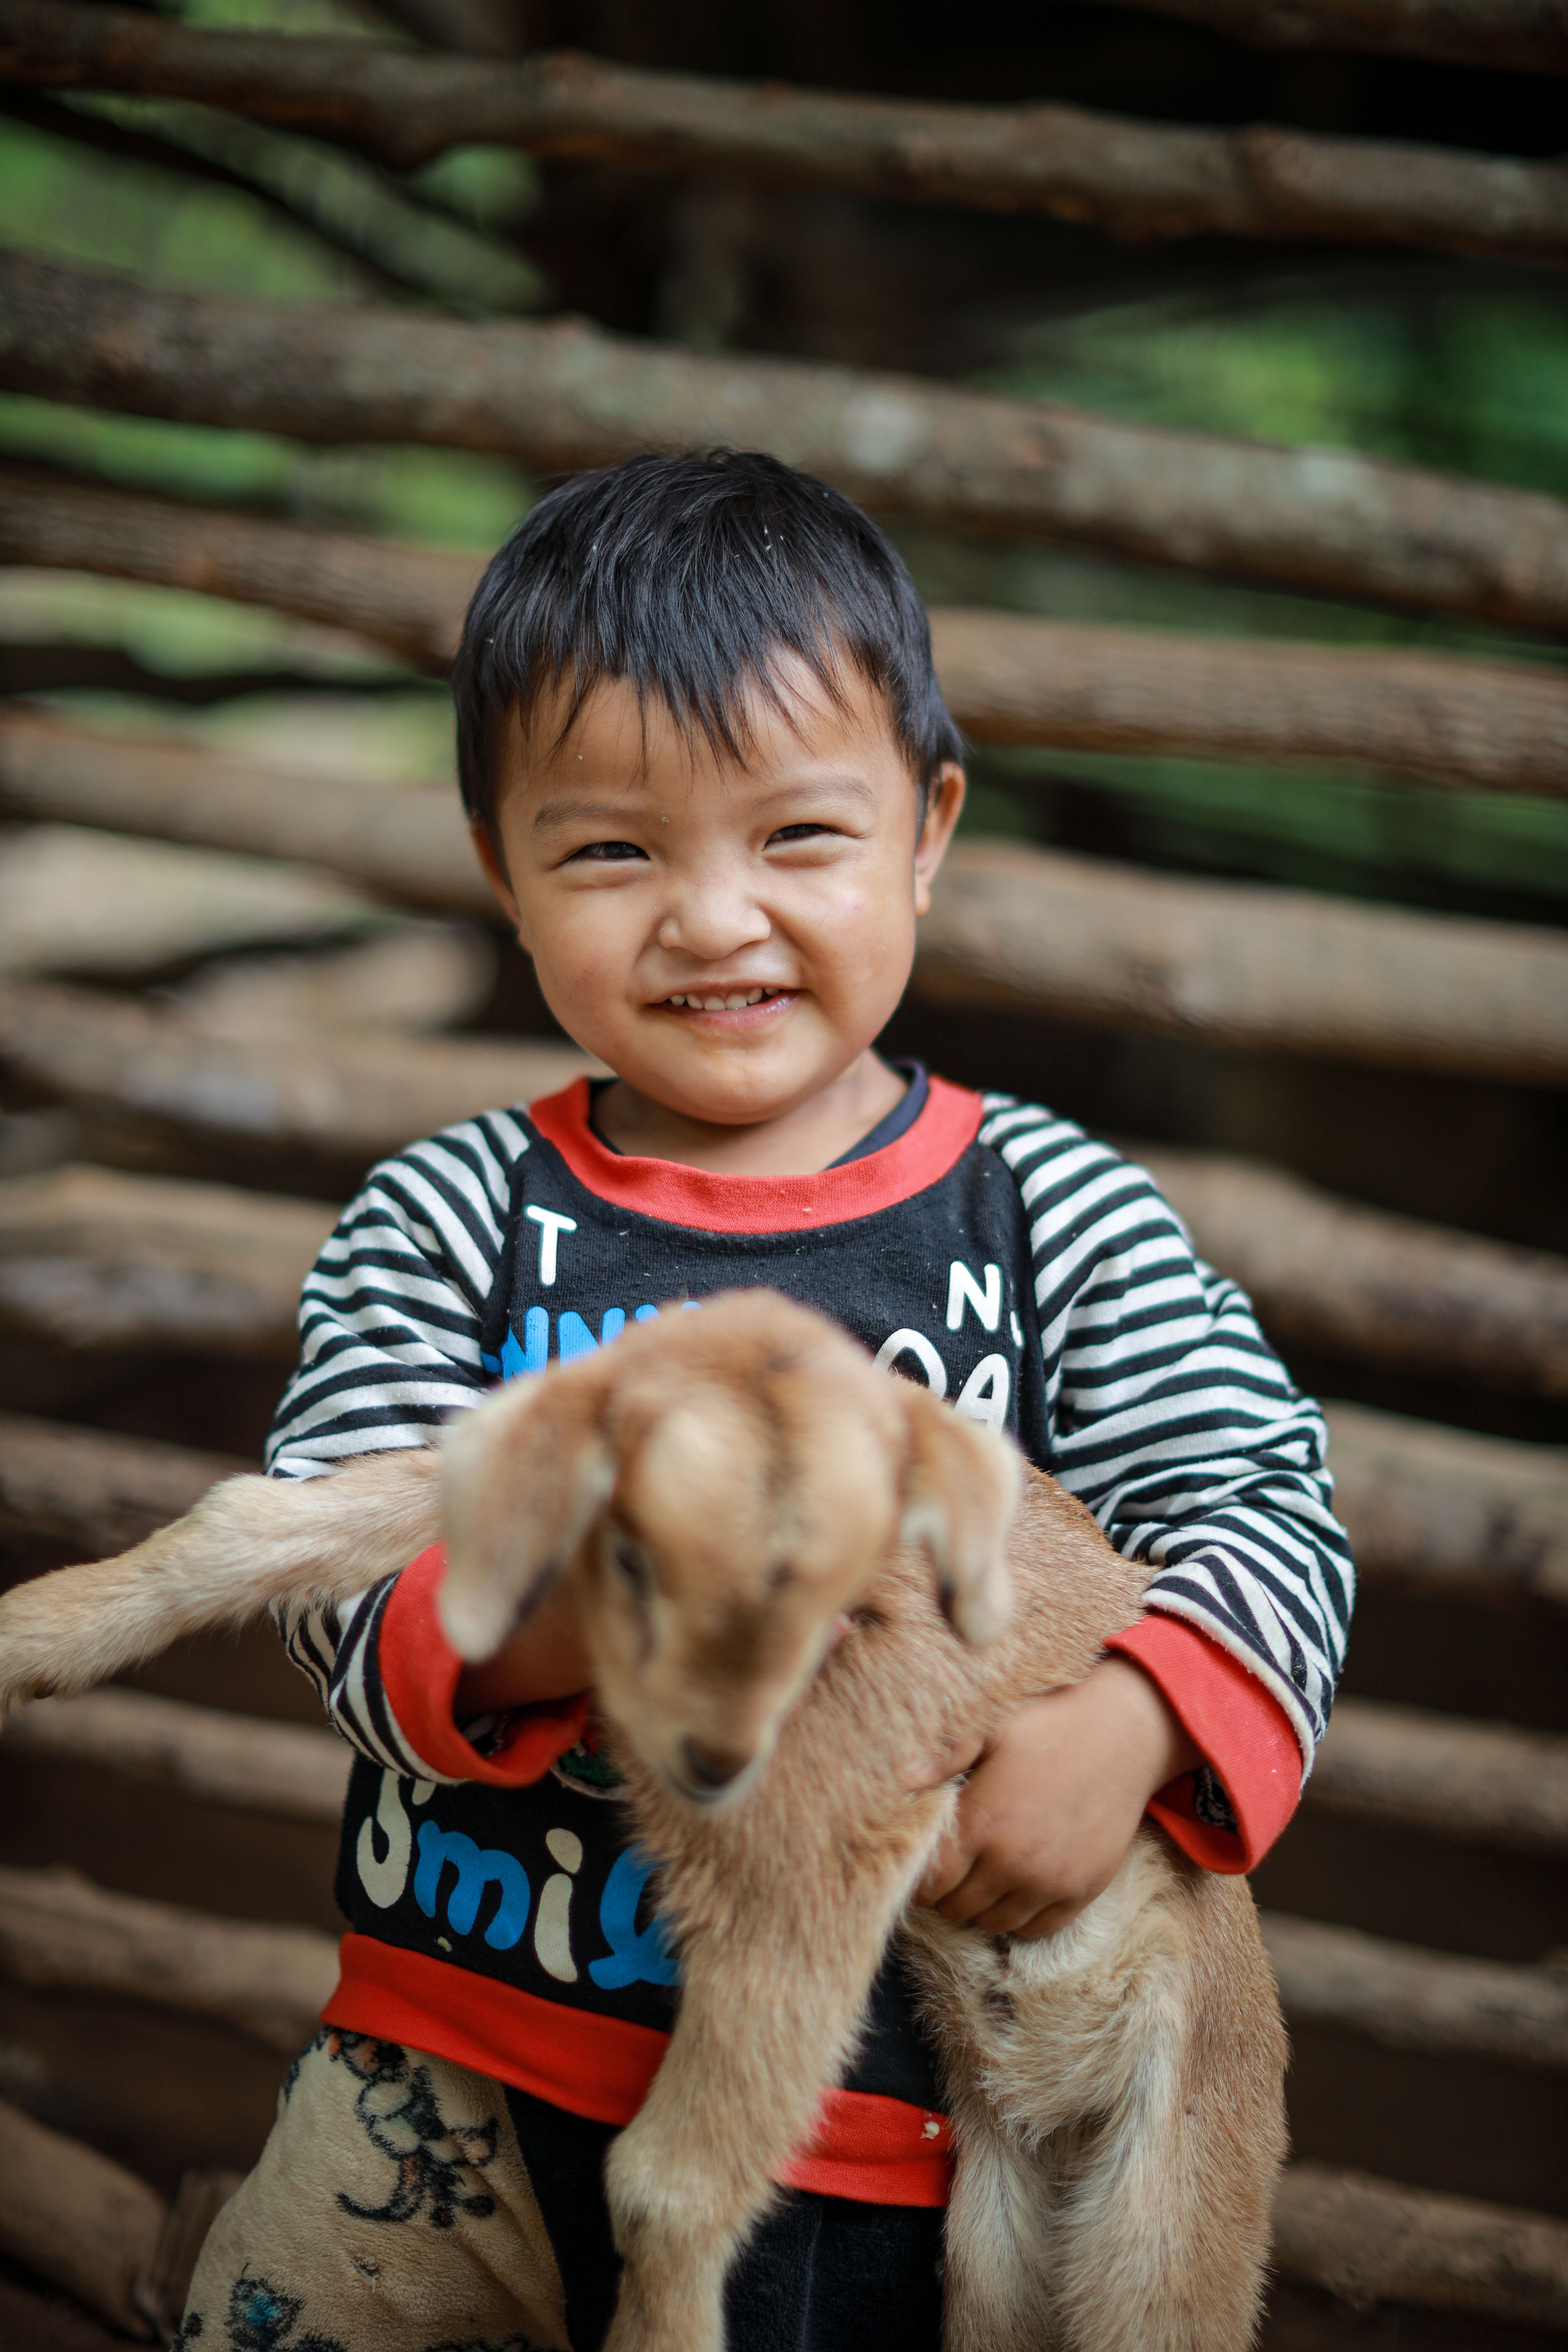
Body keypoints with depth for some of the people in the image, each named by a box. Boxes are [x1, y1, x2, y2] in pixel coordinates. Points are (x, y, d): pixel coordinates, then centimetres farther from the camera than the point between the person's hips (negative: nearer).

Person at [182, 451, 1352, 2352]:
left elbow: (1261, 1510, -5)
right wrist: (545, 1619, -30)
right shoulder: (451, 1224, -3)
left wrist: (1124, 1723, -25)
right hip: (467, 2062, 1)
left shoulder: (1056, 1217, -4)